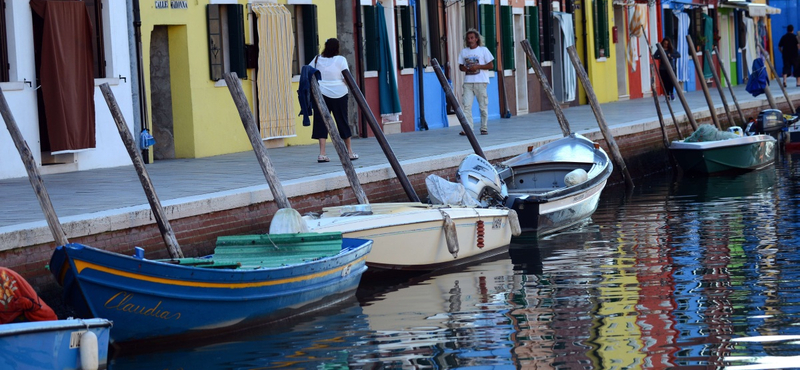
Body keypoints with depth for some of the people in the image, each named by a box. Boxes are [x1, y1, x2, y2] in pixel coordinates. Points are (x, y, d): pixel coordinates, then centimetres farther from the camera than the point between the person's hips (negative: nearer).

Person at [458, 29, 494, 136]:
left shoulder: (483, 50, 2)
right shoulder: (464, 52, 12)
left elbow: (491, 65, 0)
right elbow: (461, 66, 16)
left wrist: (477, 67, -12)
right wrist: (467, 69, -6)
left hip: (481, 82, -3)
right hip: (468, 82, 3)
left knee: (483, 106, 2)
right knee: (467, 106, -9)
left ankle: (484, 128, 10)